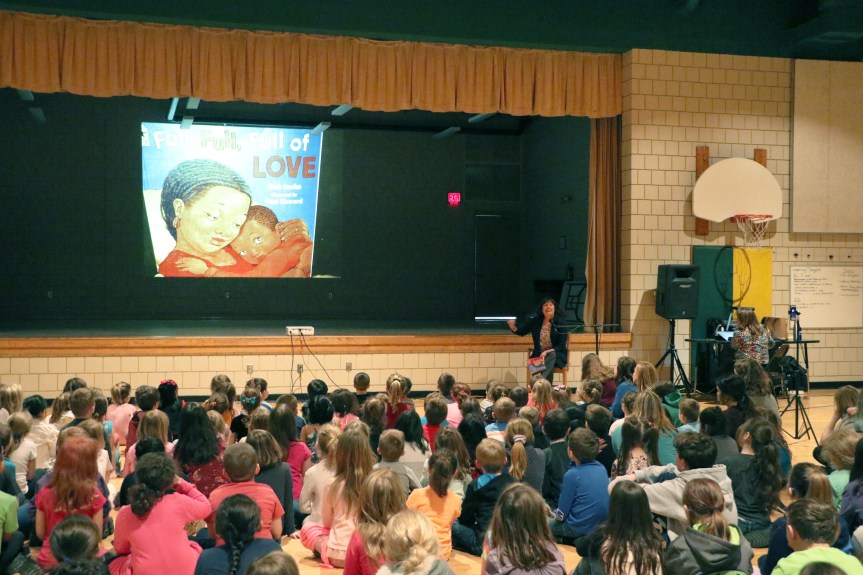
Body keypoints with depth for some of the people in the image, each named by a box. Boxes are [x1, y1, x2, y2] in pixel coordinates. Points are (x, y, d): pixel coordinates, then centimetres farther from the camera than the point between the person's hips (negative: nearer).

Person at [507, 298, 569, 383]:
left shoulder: (560, 322, -3)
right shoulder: (536, 321, 5)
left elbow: (561, 346, -6)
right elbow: (520, 331, 16)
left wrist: (547, 352, -21)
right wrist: (513, 327, -8)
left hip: (556, 354, -1)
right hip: (539, 354, 1)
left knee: (552, 355, -38)